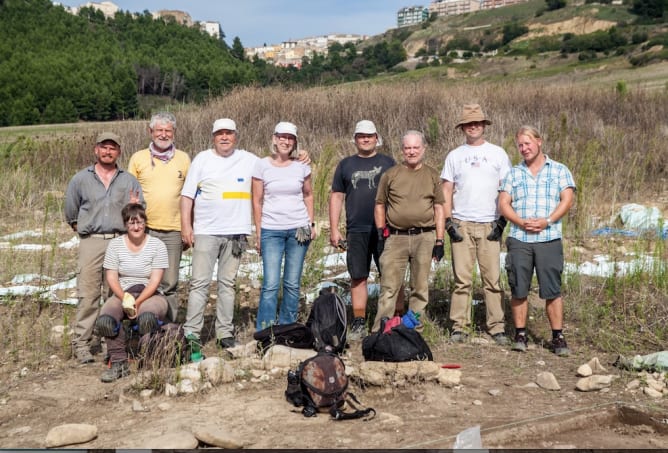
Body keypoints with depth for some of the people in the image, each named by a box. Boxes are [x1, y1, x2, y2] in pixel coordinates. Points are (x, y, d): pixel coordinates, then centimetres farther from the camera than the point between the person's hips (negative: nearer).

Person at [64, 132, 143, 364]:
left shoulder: (129, 181, 12)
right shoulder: (80, 179, 10)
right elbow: (71, 214, 18)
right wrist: (84, 229, 13)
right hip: (91, 242, -1)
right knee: (88, 295, -6)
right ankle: (81, 344, -1)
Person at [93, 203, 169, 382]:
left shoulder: (157, 245, -1)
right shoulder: (115, 244, 7)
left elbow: (155, 281, -7)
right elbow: (111, 277, 1)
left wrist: (137, 302, -20)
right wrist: (125, 299, -17)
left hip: (150, 295, -2)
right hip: (122, 294, 3)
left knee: (147, 317, -37)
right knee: (104, 320, -29)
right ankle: (119, 363, -11)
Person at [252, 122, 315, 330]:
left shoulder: (301, 166, 5)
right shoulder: (262, 165, 0)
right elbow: (257, 201, 2)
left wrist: (311, 223, 7)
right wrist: (258, 234, 0)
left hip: (299, 229, 2)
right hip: (271, 230, -2)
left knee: (293, 283, 7)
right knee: (271, 284, -8)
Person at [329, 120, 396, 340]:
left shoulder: (387, 162, 9)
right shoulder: (345, 165, 12)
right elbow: (336, 197, 11)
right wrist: (333, 229, 4)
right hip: (356, 231, 1)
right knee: (358, 277, 5)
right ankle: (359, 324, 13)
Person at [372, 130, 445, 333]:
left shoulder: (432, 175, 9)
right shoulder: (390, 174, 7)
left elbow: (439, 208, 8)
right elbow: (379, 205, 12)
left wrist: (439, 241, 2)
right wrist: (381, 233, 3)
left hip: (424, 238, 1)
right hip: (395, 238, -1)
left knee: (420, 288, 7)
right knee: (389, 287, -3)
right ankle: (380, 331, 2)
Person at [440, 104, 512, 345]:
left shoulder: (498, 153, 10)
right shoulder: (454, 155, 11)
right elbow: (446, 191, 9)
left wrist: (503, 221, -1)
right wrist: (448, 221, -1)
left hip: (490, 225, 0)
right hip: (461, 225, 0)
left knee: (493, 278, -2)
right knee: (462, 279, -2)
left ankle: (497, 326, 5)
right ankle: (459, 326, 5)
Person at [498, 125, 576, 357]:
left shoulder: (560, 170, 10)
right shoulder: (514, 173, 15)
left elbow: (567, 200, 0)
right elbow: (503, 203, 7)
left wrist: (547, 221, -14)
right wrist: (521, 222, -11)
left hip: (549, 240, -2)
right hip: (518, 240, 2)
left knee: (552, 291, -2)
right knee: (519, 290, 3)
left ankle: (558, 337, 5)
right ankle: (520, 335, 13)